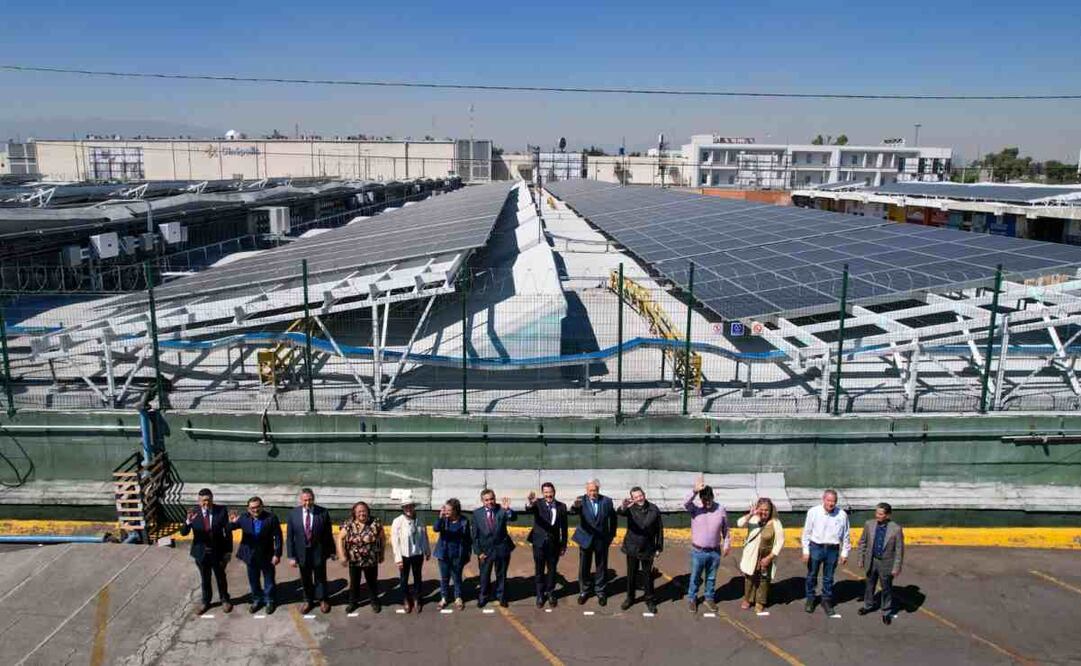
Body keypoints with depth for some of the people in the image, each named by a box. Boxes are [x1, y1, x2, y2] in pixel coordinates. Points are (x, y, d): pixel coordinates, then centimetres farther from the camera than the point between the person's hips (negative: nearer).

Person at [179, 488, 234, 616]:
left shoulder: (221, 511, -15)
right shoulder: (193, 513, -12)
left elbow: (228, 531, -9)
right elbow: (183, 533, -16)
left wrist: (228, 551, -9)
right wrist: (188, 522, -37)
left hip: (218, 552, -1)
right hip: (201, 552, 1)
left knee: (221, 577, 17)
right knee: (204, 579, 19)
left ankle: (225, 600, 38)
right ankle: (205, 602, 40)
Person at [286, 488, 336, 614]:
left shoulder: (323, 512, -13)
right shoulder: (293, 514, -11)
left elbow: (328, 534, -5)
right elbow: (290, 537, -6)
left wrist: (332, 551, 0)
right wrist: (291, 556, -7)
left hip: (319, 552, -1)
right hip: (301, 552, 1)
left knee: (320, 578, 17)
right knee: (305, 579, 18)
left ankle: (322, 600, 39)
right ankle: (308, 601, 40)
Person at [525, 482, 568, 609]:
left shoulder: (561, 506, -3)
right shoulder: (538, 504, -11)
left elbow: (564, 527, 4)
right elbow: (529, 509, -34)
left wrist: (564, 545, 7)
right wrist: (529, 503, -59)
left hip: (554, 543, 2)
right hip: (539, 542, -1)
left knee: (552, 570, 13)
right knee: (539, 570, 10)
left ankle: (550, 593, 30)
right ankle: (540, 595, 25)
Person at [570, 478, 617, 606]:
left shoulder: (607, 501, -8)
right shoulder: (581, 500, -12)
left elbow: (613, 518, 5)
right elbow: (573, 512, -33)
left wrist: (611, 535, 5)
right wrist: (575, 506, -56)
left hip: (602, 540, 0)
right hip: (586, 539, 0)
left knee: (601, 568, 12)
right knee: (584, 568, 10)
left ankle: (600, 592, 29)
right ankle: (584, 591, 29)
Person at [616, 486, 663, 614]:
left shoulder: (654, 509, -9)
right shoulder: (630, 508, -12)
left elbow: (659, 529, 0)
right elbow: (619, 512, -35)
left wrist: (659, 547, 1)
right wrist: (623, 507, -60)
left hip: (648, 549, 0)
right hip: (632, 548, 0)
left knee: (648, 575, 11)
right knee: (631, 574, 14)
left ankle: (649, 599, 28)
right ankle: (630, 598, 31)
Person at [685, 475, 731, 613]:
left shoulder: (720, 509, -7)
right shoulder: (695, 507, -15)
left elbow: (725, 529, 5)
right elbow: (685, 502, -39)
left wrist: (727, 545, 8)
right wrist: (695, 490, -53)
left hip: (715, 552, 2)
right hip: (698, 551, -2)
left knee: (711, 578, 19)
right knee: (695, 577, 13)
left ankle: (709, 598, 39)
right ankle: (692, 599, 33)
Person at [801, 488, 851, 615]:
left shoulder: (842, 514, -7)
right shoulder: (813, 512, -10)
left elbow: (845, 535, 2)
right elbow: (807, 532, -4)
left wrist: (844, 553, 5)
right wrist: (806, 551, -4)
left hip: (833, 549, 1)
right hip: (816, 547, 0)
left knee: (828, 577, 14)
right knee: (811, 575, 13)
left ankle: (826, 600, 32)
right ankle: (810, 599, 31)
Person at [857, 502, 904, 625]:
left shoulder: (896, 529, -17)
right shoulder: (869, 525, -8)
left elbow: (899, 550, -11)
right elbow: (862, 542, 3)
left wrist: (897, 567, -11)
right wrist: (861, 559, 4)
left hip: (886, 563, -3)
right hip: (871, 561, 3)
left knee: (886, 588, 12)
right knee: (870, 585, 20)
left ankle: (886, 612, 30)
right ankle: (868, 606, 41)